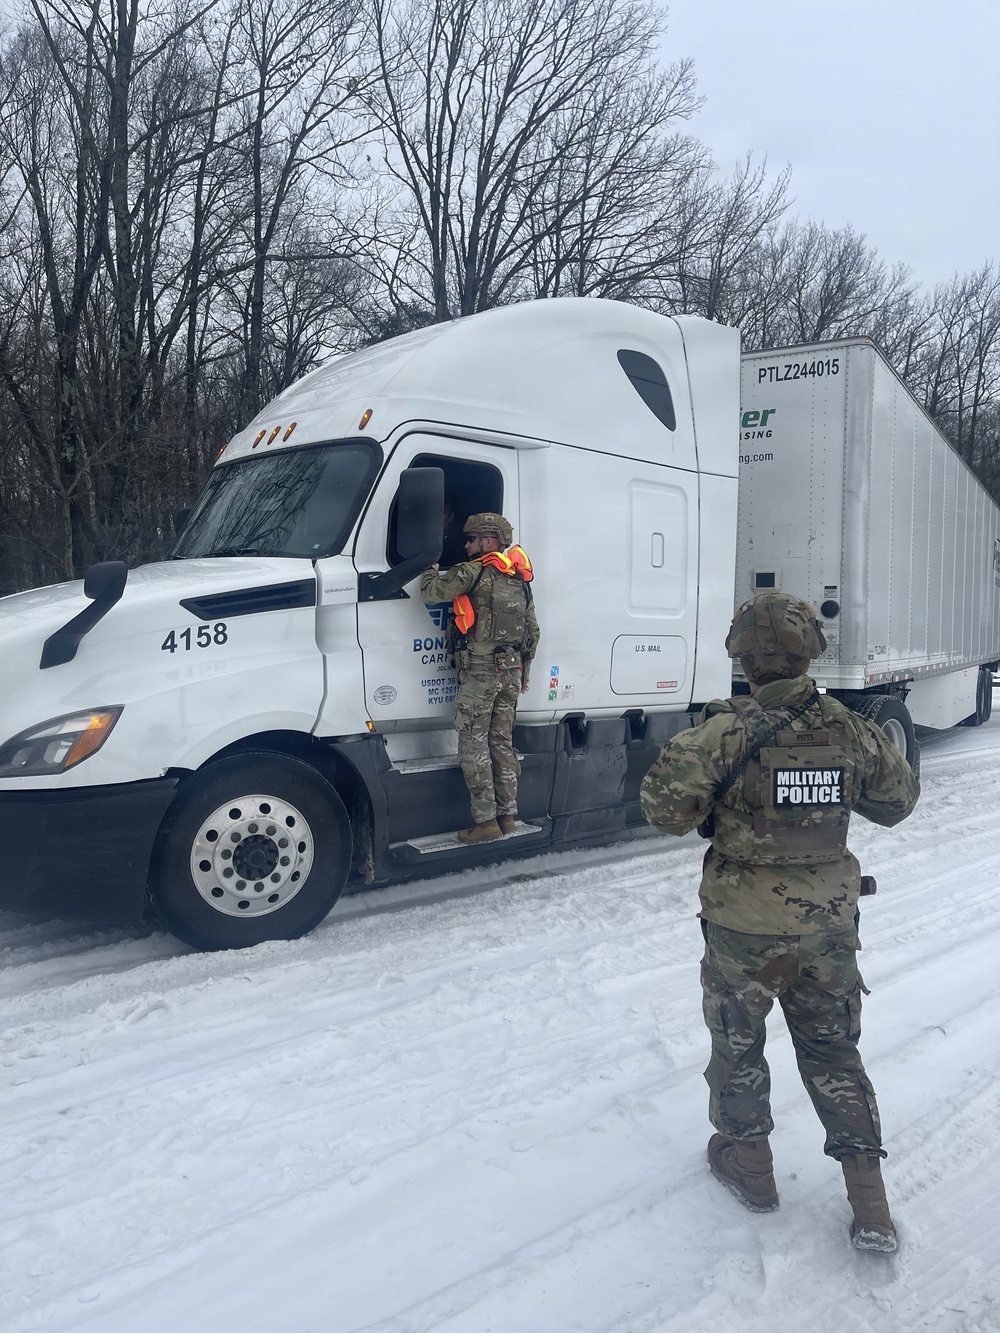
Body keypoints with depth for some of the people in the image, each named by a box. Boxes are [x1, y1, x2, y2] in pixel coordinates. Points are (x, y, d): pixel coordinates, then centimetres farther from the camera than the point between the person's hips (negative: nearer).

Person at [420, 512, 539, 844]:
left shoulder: (473, 572, -9)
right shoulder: (520, 579, 15)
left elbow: (430, 593, -9)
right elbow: (533, 631, 17)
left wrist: (431, 566, 11)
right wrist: (524, 669, 25)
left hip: (479, 672, -7)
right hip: (512, 671, 7)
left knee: (473, 745, -2)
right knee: (502, 743, 14)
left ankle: (485, 821, -3)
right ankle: (507, 815, 18)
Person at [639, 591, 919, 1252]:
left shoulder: (728, 730, -20)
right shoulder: (850, 730, -7)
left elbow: (665, 804, -24)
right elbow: (899, 801, 9)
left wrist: (701, 813, -4)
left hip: (744, 926, -3)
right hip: (830, 922, 4)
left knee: (737, 1044, 19)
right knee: (833, 1050, 19)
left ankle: (748, 1162, 35)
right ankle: (870, 1204, 21)